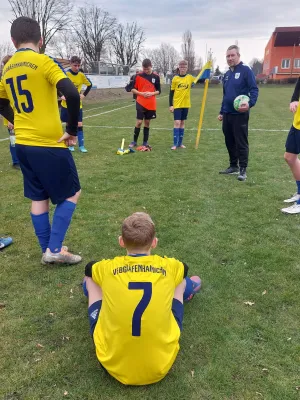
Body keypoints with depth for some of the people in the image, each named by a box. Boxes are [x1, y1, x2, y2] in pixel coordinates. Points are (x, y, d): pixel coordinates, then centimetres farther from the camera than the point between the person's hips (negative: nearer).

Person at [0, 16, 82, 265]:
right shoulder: (43, 62, -9)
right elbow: (72, 94, -22)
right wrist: (73, 130, -13)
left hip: (24, 144, 7)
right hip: (49, 144, -7)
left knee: (38, 198, 15)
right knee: (72, 194, 7)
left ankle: (48, 250, 23)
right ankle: (54, 250, 5)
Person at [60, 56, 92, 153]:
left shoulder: (81, 75, -3)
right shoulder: (65, 74, -12)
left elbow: (90, 84, 11)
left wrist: (84, 95, 1)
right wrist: (61, 96, -14)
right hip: (66, 104, -2)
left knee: (79, 125, -2)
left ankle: (81, 146, 3)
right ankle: (70, 145, 17)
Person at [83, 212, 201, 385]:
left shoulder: (107, 268, -8)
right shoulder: (169, 266, -8)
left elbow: (89, 268, 19)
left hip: (113, 364, 0)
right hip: (161, 365, 1)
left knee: (90, 281, 17)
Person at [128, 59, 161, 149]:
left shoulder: (156, 77, 3)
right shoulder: (138, 76, -2)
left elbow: (158, 91, 6)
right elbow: (133, 89, 2)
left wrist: (152, 93, -14)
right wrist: (141, 93, -14)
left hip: (151, 104, 2)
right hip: (140, 103, -2)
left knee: (147, 122, 8)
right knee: (139, 122, -5)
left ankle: (145, 142, 17)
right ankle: (134, 141, 9)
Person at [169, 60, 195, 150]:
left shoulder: (190, 77, 3)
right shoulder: (175, 78, -3)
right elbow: (171, 92, -1)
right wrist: (170, 105, -5)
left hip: (186, 104, 3)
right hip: (177, 104, -3)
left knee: (182, 123, 9)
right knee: (177, 122, -9)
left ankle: (180, 143, 17)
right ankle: (175, 144, -4)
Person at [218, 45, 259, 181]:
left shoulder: (246, 70, -6)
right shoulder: (227, 74, 16)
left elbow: (254, 89, -12)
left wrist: (250, 103, -29)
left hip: (240, 114, -7)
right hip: (227, 114, 7)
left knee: (241, 143, -2)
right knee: (229, 142, 12)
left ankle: (243, 170, 5)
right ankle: (233, 166, 25)